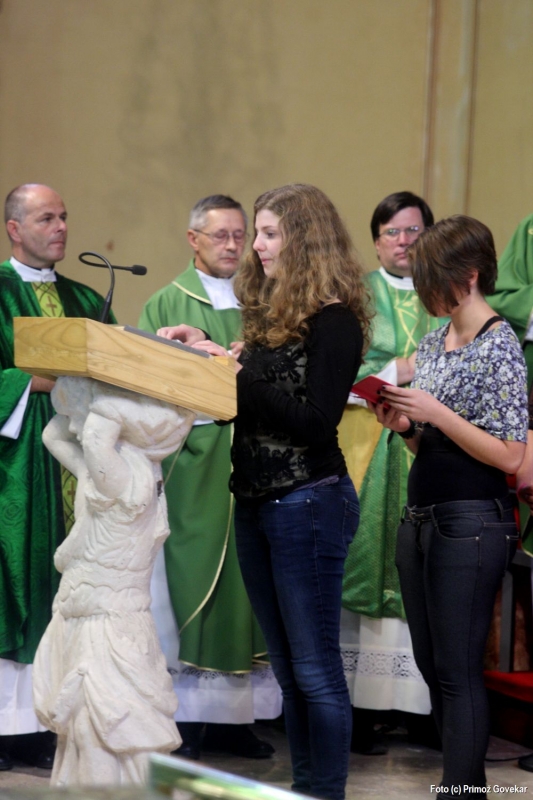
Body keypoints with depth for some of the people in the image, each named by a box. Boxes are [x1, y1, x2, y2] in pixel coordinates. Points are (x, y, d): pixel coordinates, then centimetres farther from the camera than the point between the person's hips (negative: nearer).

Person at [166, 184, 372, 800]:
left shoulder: (335, 321, -12)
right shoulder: (268, 313, 12)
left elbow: (315, 421, -19)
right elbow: (251, 404, 12)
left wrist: (238, 376, -21)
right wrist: (207, 362, -1)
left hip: (309, 501, -8)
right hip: (255, 501, 9)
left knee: (314, 669, -1)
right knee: (287, 667, 14)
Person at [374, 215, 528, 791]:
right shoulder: (433, 342, 12)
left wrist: (437, 413, -19)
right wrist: (402, 423, -1)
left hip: (471, 523, -8)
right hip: (419, 520, 8)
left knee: (457, 672, -5)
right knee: (431, 664, 12)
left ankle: (462, 786, 1)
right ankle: (463, 777, 21)